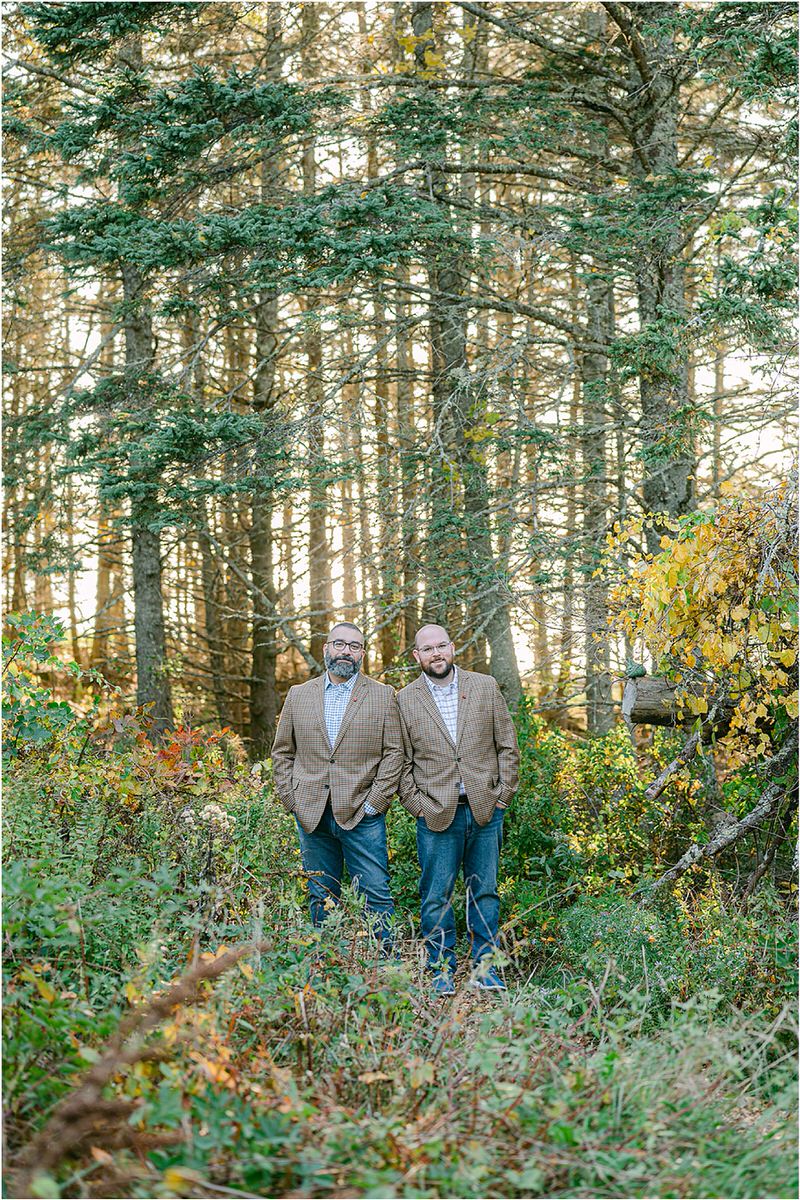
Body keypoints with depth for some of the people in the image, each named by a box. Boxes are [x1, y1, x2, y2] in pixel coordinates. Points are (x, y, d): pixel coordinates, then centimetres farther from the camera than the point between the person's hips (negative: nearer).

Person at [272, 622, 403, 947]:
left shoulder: (383, 695, 4)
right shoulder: (299, 695, 11)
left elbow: (393, 753, 0)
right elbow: (282, 752, 13)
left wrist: (375, 801, -8)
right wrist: (290, 800, 3)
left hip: (361, 812, -2)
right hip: (311, 815, 3)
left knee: (376, 895, -5)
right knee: (321, 899, 9)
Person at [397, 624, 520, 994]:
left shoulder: (485, 687, 6)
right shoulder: (405, 700, 3)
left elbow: (507, 747, 7)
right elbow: (403, 762, 5)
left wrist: (502, 796, 0)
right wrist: (416, 806, -4)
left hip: (485, 809, 1)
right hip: (436, 812, -1)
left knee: (484, 891, 7)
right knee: (436, 896, 1)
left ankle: (485, 968, 16)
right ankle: (442, 971, 11)